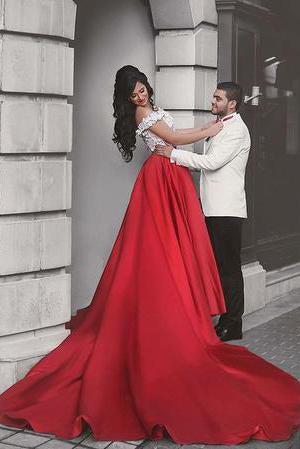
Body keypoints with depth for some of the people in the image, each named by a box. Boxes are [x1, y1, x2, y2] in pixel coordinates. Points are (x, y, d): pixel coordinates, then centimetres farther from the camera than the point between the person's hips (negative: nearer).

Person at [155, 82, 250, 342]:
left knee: (229, 268, -5)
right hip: (214, 208, 9)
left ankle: (233, 325, 1)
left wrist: (174, 154, -14)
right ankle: (226, 320, 18)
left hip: (227, 210, -9)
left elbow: (211, 162, -18)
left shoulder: (237, 129, -10)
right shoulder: (221, 126, 19)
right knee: (220, 266, 11)